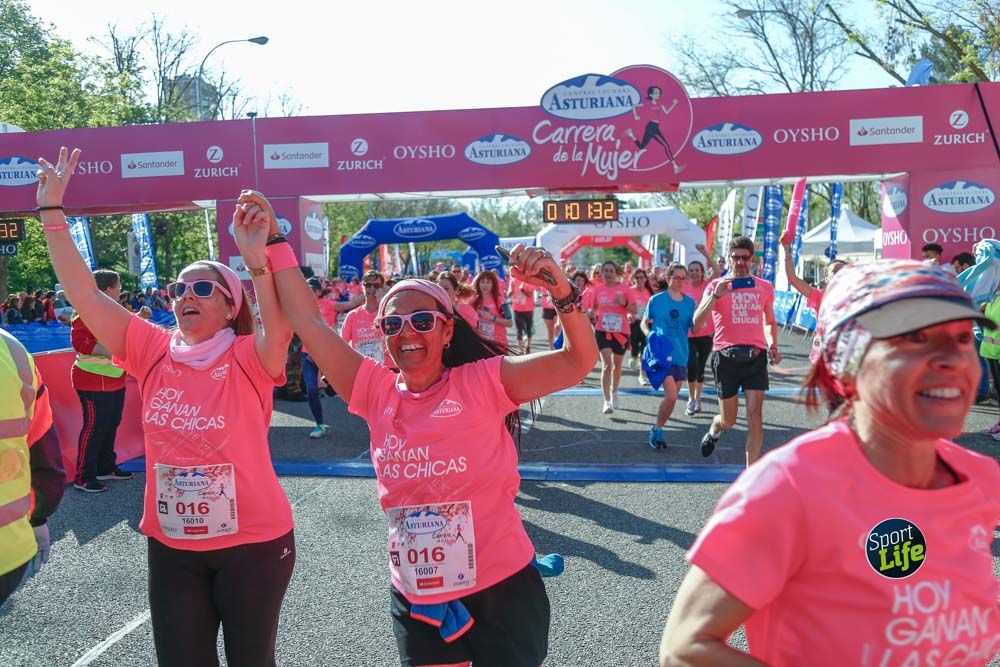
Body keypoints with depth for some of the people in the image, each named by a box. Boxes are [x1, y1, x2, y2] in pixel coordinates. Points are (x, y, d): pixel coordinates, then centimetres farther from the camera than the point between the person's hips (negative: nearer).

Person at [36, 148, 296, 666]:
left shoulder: (249, 359, -13)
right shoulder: (153, 352, -2)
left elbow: (280, 327, -35)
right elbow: (86, 296, -6)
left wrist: (256, 260, -47)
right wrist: (52, 212, -9)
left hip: (253, 543, -4)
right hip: (171, 545, 4)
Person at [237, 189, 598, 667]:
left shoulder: (481, 381, -12)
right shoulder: (377, 392, -2)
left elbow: (578, 362, -17)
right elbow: (309, 323, -2)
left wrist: (561, 292, -32)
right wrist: (273, 243, -3)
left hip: (500, 588, -4)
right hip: (416, 599, 4)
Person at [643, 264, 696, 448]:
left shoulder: (690, 302, 5)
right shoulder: (656, 300, -3)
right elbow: (644, 323, 6)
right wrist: (650, 335, -14)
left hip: (680, 355, 4)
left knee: (671, 397, 11)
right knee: (671, 395, -16)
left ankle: (657, 430, 30)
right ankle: (657, 430, 4)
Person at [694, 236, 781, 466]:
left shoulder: (765, 287, 10)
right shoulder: (717, 285, 1)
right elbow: (697, 321, -11)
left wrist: (773, 346, 9)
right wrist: (716, 294, -23)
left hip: (756, 356, 2)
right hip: (726, 356, -2)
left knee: (755, 417, -6)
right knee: (728, 421, 8)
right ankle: (714, 431, 46)